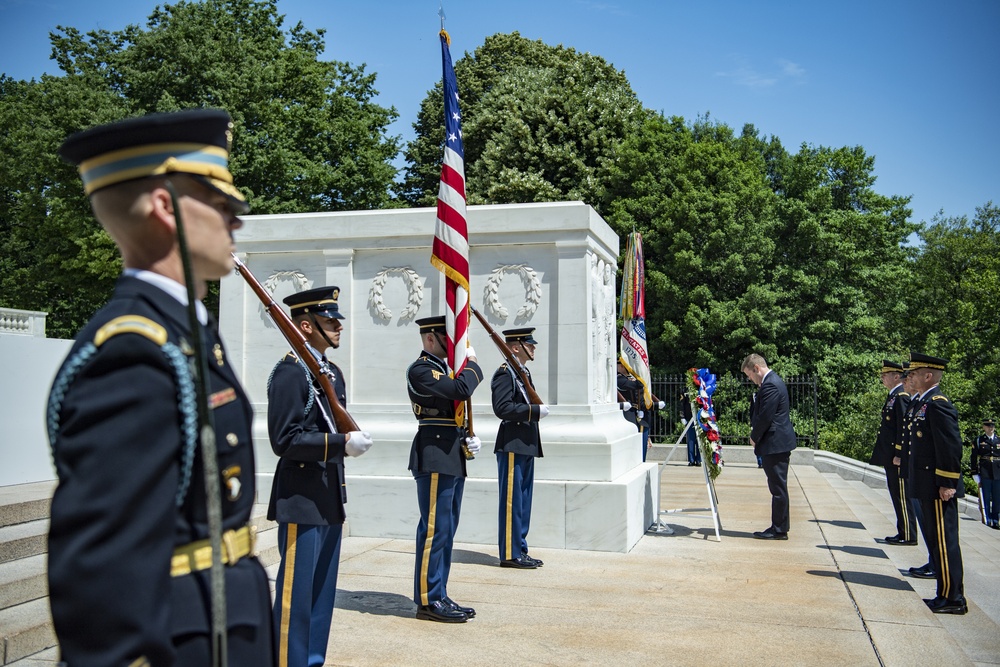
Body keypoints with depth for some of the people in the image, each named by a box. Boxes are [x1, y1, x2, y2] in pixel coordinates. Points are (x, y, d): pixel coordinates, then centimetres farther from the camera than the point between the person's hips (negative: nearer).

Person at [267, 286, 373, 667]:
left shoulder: (333, 372, 14)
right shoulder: (290, 372, -14)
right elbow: (285, 440, -19)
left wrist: (352, 441, 3)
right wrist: (343, 443, -23)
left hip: (329, 497, 9)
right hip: (301, 499, -9)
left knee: (323, 591, 15)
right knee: (296, 592, -2)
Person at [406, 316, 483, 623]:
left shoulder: (444, 368, 20)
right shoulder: (420, 370, -11)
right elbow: (461, 390, -24)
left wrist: (468, 438, 8)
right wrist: (471, 363, -6)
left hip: (453, 459, 10)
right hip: (435, 458, -10)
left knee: (446, 530, 12)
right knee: (435, 529, -6)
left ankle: (438, 596, 19)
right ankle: (428, 601, 2)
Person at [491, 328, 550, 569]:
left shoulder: (524, 372, 18)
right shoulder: (505, 373, -13)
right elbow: (502, 408, -23)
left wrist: (536, 423, 14)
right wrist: (536, 411, -21)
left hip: (526, 446, 10)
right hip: (512, 446, -10)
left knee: (523, 501, 13)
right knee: (512, 501, -4)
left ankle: (520, 550, 20)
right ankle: (510, 554, 2)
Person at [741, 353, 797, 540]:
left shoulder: (770, 385, -18)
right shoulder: (772, 381, 16)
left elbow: (765, 417, -20)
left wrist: (754, 437, -6)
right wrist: (755, 433, 8)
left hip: (775, 444, -11)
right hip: (777, 443, 11)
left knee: (778, 488, -4)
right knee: (778, 488, 13)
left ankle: (779, 529, 2)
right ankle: (779, 527, 19)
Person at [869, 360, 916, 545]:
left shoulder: (902, 396, -15)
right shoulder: (893, 396, 15)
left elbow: (904, 427, -20)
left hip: (898, 458, -10)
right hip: (890, 457, 10)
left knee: (902, 496, -3)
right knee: (897, 495, 14)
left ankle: (908, 536, 3)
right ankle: (903, 532, 21)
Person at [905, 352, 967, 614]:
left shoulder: (938, 404, -16)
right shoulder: (925, 402, 14)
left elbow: (952, 446, -20)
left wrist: (948, 483, -19)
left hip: (939, 487, -10)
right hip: (928, 486, 10)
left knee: (944, 540, -4)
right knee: (936, 539, 14)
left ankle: (953, 598, 3)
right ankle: (947, 593, 21)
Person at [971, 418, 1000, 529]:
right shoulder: (978, 441, 6)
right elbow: (973, 459, 4)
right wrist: (976, 476, -1)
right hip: (984, 475, -3)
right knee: (985, 499, -3)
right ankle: (987, 521, 2)